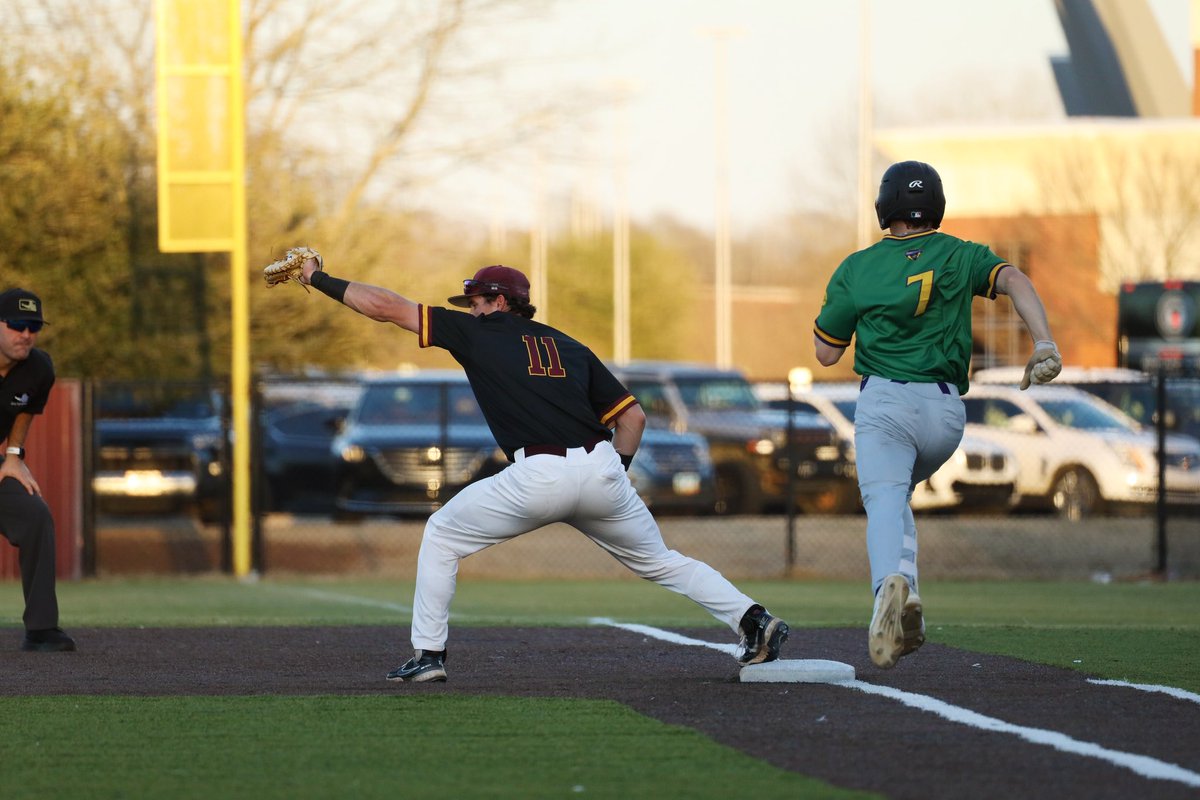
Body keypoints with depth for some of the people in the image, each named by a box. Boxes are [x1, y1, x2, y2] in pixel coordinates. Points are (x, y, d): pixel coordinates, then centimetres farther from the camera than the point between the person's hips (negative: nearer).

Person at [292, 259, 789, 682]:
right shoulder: (570, 347, 24)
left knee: (441, 536, 15)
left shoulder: (478, 332, 13)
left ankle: (428, 655, 10)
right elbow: (632, 415, 19)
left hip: (538, 477, -4)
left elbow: (385, 306, 15)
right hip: (602, 471, 5)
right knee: (658, 560, 19)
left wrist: (321, 280, 24)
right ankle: (754, 621, 4)